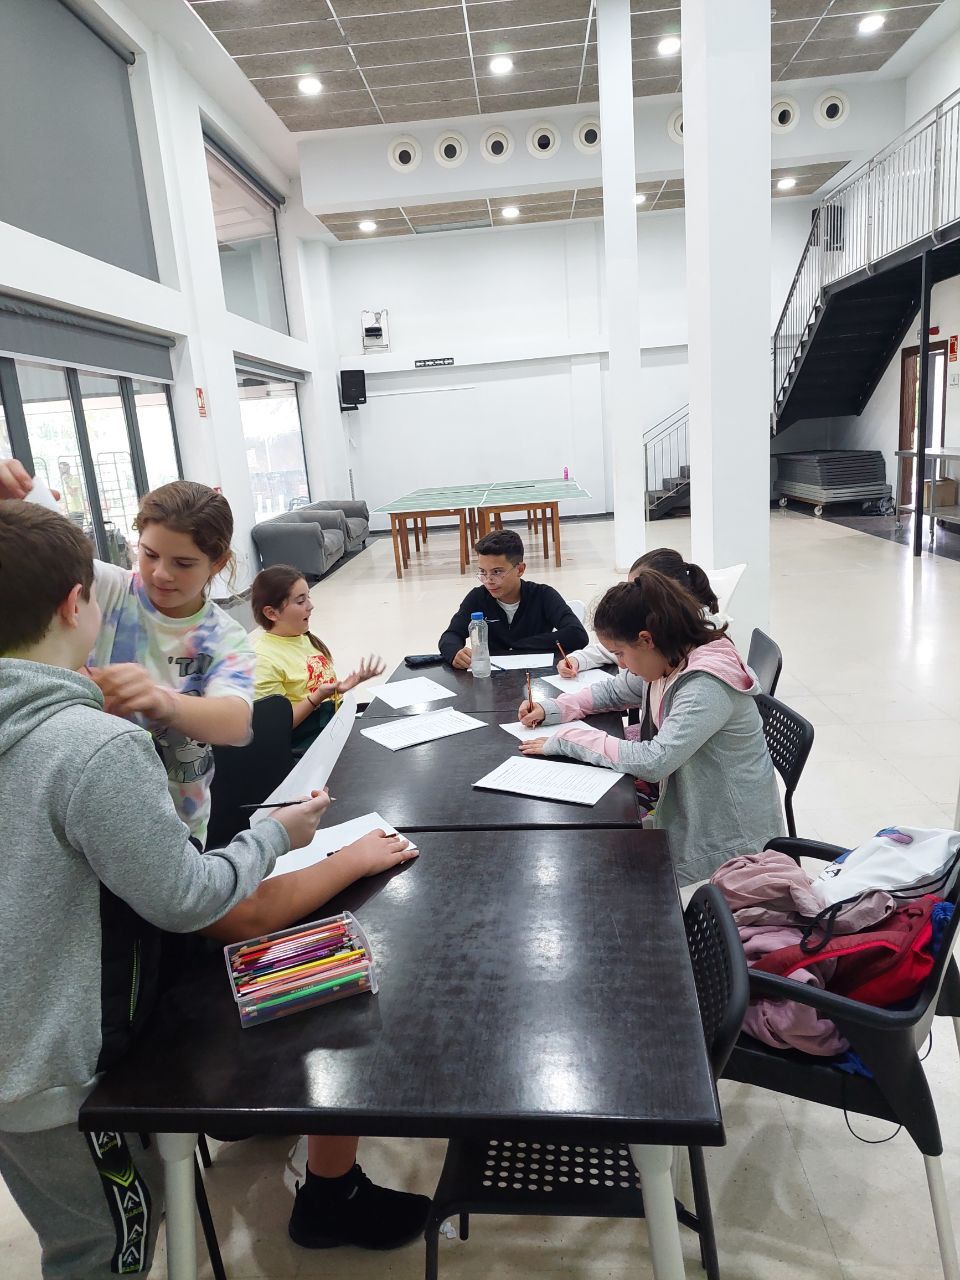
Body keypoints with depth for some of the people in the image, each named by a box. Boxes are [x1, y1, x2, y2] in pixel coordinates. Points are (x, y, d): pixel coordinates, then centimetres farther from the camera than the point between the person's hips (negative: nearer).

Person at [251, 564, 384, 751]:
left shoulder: (303, 636, 9)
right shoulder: (263, 659, -16)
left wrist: (355, 679, 0)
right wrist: (318, 697, -25)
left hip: (336, 720, 8)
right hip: (305, 743, -8)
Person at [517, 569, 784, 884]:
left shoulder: (707, 686, -30)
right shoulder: (669, 661, -3)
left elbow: (654, 761, -35)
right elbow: (613, 691, 14)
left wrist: (567, 741, -27)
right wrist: (552, 709, -1)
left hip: (729, 842, -7)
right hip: (692, 814, 8)